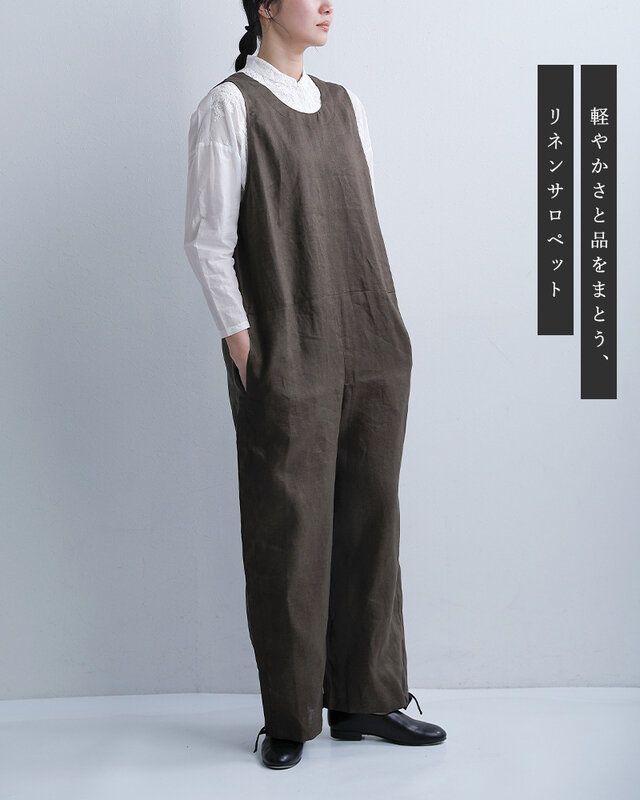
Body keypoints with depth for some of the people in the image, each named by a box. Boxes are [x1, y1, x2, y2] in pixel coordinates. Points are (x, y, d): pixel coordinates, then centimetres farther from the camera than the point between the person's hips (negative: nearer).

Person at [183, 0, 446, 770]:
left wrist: (385, 323, 13)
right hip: (287, 357, -6)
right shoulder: (229, 106, -2)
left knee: (371, 518, 9)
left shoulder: (343, 102, 16)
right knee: (289, 528, 0)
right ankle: (290, 716, 15)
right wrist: (239, 339, -10)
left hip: (372, 350, 6)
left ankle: (369, 698, 21)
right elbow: (208, 236, -6)